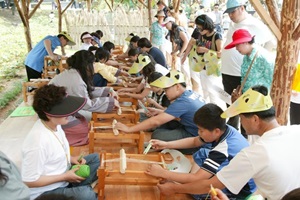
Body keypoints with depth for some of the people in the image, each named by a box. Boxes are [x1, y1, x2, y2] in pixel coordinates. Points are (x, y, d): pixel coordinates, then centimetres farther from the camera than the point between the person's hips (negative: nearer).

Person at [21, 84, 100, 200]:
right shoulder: (38, 142, -32)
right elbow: (29, 181, -25)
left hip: (63, 175, 9)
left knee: (97, 159, 9)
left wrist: (70, 158, -3)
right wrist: (65, 177, -20)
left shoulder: (55, 124, -5)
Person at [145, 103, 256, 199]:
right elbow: (194, 141, 9)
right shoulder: (223, 130, -9)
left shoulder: (223, 150, -34)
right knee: (201, 154, 13)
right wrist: (166, 144, 5)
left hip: (242, 189, -9)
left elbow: (196, 179, -32)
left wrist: (162, 173, -26)